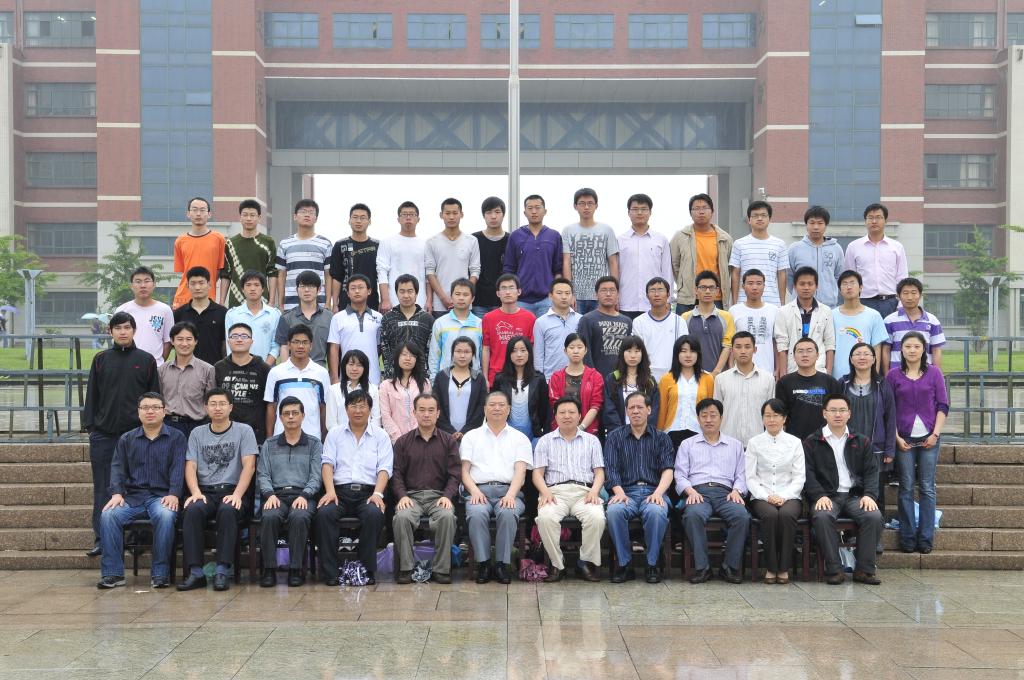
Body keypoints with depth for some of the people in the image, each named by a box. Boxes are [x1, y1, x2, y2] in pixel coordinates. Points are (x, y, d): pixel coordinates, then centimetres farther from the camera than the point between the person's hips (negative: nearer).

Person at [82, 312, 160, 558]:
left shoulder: (146, 360, 4)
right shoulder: (101, 359, 8)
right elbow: (92, 394, 9)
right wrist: (90, 425, 1)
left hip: (136, 434, -1)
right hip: (104, 434, 2)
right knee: (103, 488, 4)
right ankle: (101, 538, 8)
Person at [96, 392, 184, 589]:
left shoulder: (176, 438, 10)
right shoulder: (126, 439, 19)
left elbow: (178, 468, -3)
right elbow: (117, 467, 9)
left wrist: (173, 494, -19)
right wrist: (116, 493, -10)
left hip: (161, 496, -3)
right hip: (132, 496, 3)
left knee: (165, 516, -36)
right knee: (108, 515, -27)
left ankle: (160, 573, -26)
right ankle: (113, 573, -20)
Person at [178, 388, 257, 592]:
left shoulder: (244, 431, 7)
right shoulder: (197, 433, 16)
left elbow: (249, 466, -4)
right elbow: (190, 467, 7)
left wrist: (237, 495, -18)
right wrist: (196, 492, -13)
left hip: (233, 491, -2)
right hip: (206, 491, 2)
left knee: (227, 510, -36)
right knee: (192, 510, -31)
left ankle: (222, 571, -34)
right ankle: (196, 572, -30)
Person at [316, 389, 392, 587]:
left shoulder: (381, 436, 13)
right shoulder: (335, 433, 17)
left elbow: (384, 468, 3)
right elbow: (328, 463, 5)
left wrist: (377, 493, -15)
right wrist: (330, 491, -12)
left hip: (368, 491, -1)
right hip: (340, 491, 1)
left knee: (374, 514, -34)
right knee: (324, 513, -30)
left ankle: (367, 570, -22)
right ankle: (329, 572, -24)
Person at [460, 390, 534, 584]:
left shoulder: (519, 438, 18)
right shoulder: (471, 436, 21)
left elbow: (520, 471, 4)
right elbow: (464, 470, 10)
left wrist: (510, 495, -15)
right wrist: (475, 492, -10)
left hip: (508, 491, 0)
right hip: (478, 490, 0)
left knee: (508, 513, -35)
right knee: (477, 514, -34)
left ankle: (502, 564, -22)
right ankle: (483, 563, -21)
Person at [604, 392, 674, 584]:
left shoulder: (661, 438, 16)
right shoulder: (615, 437, 16)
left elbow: (668, 470, 4)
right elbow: (611, 469, 5)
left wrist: (658, 493, -16)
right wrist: (620, 493, -15)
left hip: (653, 491, 0)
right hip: (626, 491, 0)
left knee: (656, 512, -36)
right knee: (614, 511, -34)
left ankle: (652, 565, -19)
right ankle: (624, 564, -20)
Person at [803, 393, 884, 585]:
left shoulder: (861, 442, 18)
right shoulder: (811, 442, 10)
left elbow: (871, 471, 11)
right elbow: (808, 473, 0)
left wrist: (869, 494, -8)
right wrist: (820, 495, -16)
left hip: (854, 496, 2)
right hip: (827, 496, -2)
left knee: (874, 516, -27)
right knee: (822, 517, -35)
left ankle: (864, 569, -17)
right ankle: (834, 570, -26)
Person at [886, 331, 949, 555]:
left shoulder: (934, 373, 6)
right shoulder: (893, 375, 5)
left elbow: (943, 406, 5)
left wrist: (935, 433, -5)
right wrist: (896, 438, -5)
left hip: (928, 438, 0)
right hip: (904, 439, 0)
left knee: (927, 488, 1)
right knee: (906, 489, 1)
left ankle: (925, 538, 7)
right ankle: (908, 538, 7)